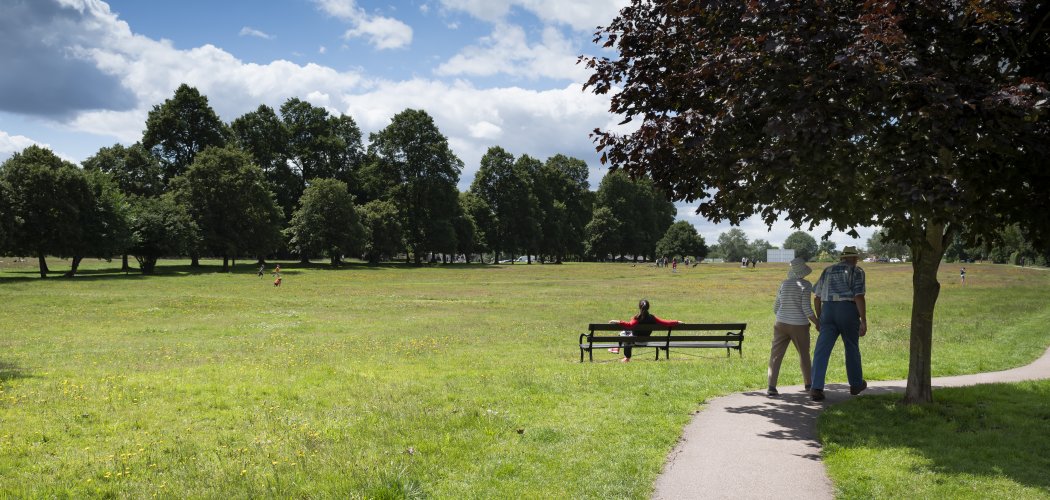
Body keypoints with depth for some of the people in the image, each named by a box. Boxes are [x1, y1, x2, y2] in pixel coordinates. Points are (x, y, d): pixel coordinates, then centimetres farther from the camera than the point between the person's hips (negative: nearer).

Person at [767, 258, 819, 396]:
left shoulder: (784, 284, 5)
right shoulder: (805, 285, -10)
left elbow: (776, 308, 10)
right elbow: (806, 308, -14)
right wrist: (817, 323, -3)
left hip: (782, 324, 3)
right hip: (799, 326, -3)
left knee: (776, 355, -1)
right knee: (804, 354, 17)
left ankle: (771, 386, -13)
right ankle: (808, 383, 30)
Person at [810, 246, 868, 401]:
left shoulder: (828, 270, 17)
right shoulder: (857, 271, 3)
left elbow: (816, 296, 14)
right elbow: (859, 297, -10)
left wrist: (819, 318, 22)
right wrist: (864, 321, -9)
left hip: (828, 312, 3)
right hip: (848, 311, -3)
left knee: (821, 351, -4)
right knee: (852, 348, 17)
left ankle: (816, 388, -17)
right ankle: (856, 384, 33)